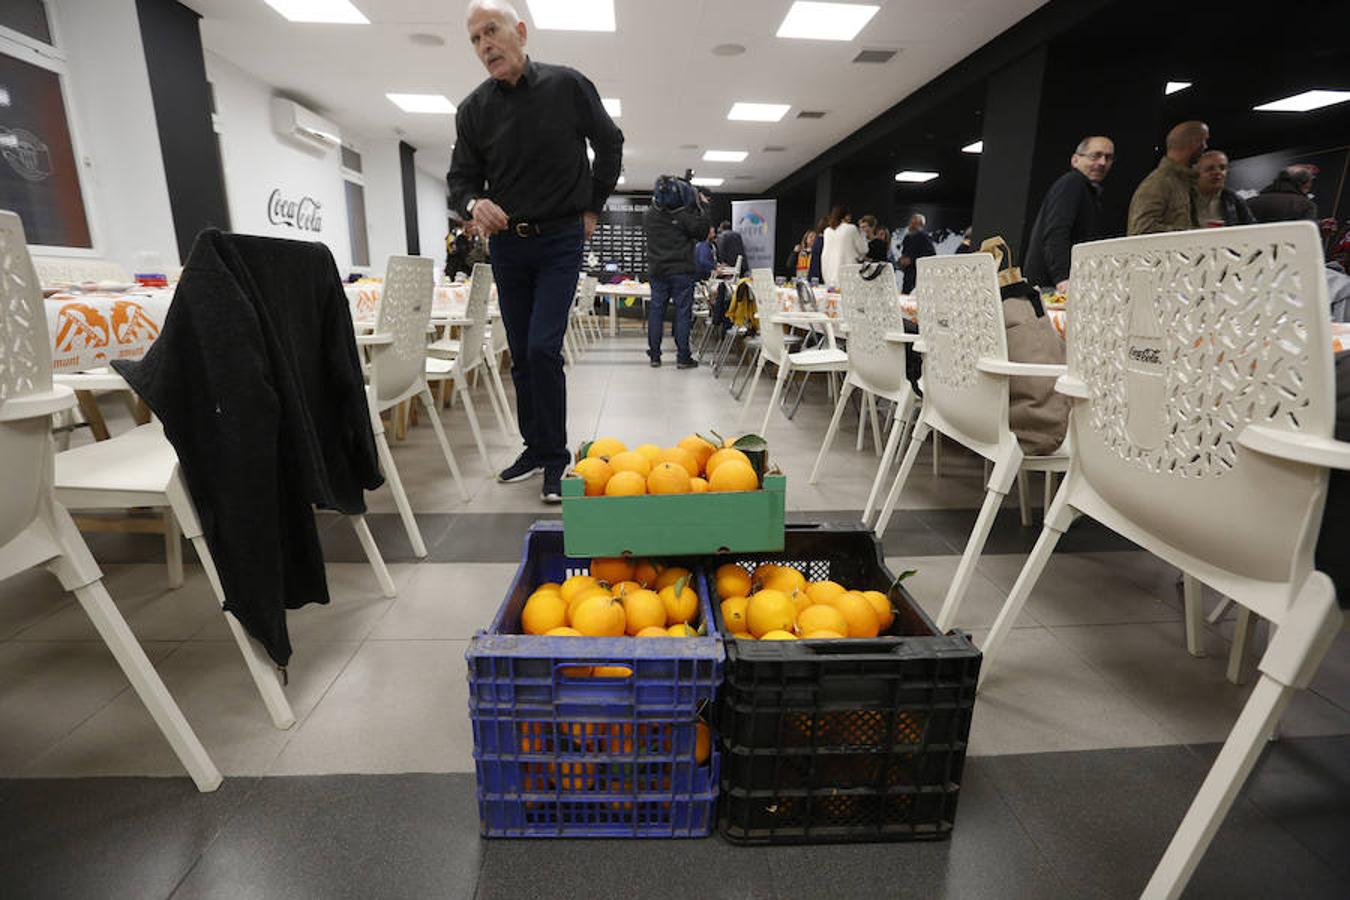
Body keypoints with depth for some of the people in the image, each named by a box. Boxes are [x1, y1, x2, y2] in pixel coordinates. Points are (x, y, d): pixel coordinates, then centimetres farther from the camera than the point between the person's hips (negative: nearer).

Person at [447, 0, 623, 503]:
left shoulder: (569, 87, -3)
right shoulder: (473, 110, 3)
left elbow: (610, 145, 9)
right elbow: (461, 178, 6)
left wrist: (592, 208, 7)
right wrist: (474, 205, -18)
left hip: (560, 240, -4)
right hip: (506, 244, 4)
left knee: (543, 349, -15)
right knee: (520, 356, 7)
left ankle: (555, 459, -2)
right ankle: (535, 447, 21)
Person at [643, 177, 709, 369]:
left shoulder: (648, 215, 3)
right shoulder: (683, 215, -12)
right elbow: (701, 232, -6)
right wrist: (700, 207, 0)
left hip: (657, 271, 4)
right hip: (681, 271, -4)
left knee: (655, 311, 8)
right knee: (682, 313, 0)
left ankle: (654, 356, 11)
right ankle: (683, 357, 1)